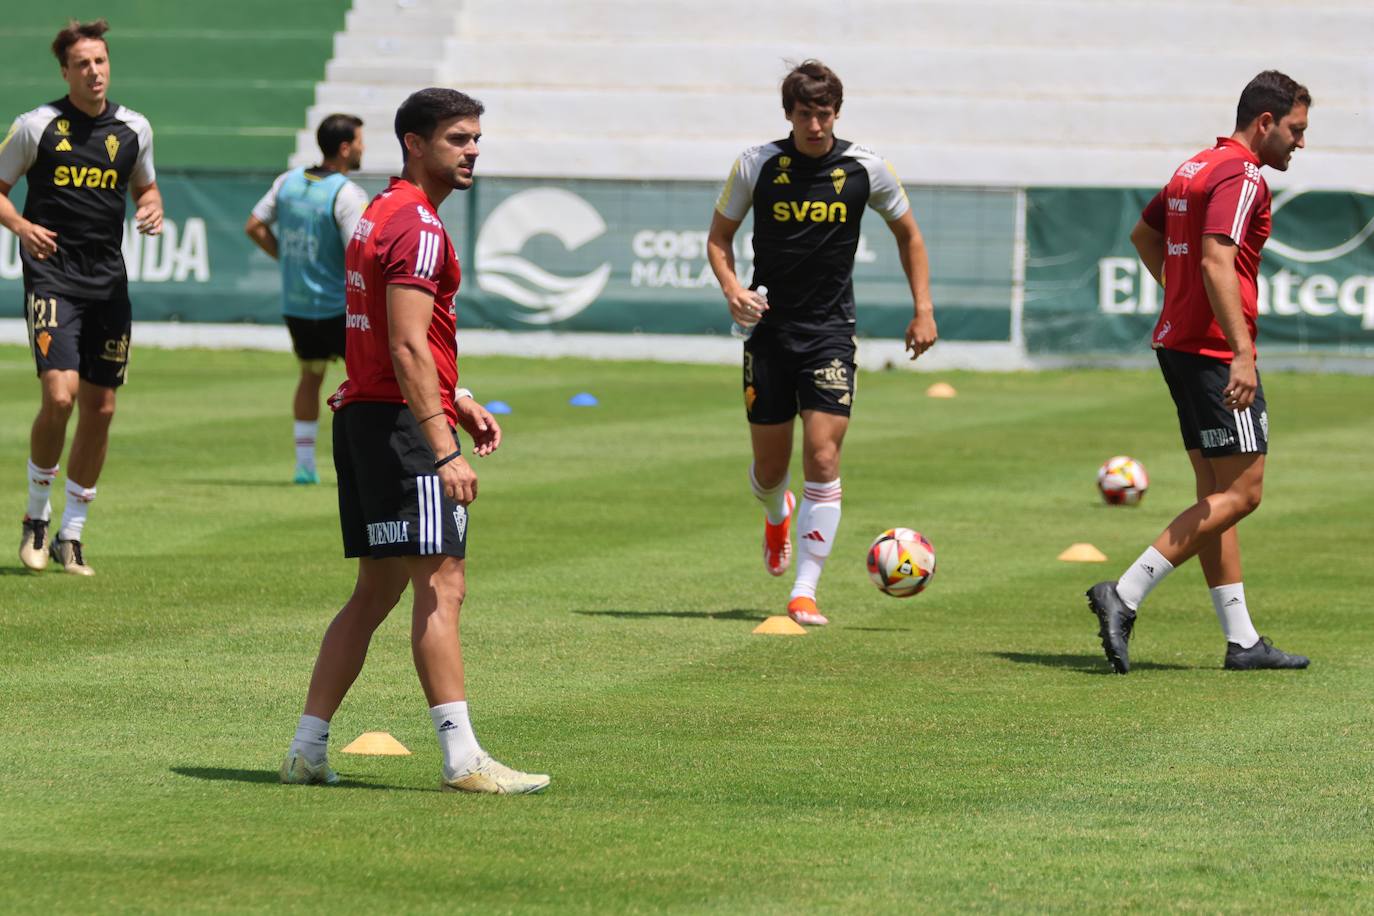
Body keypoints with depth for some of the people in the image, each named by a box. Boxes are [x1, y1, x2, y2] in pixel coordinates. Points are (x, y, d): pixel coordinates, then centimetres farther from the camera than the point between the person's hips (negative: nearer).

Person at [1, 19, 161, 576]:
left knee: (100, 409, 4)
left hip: (108, 283, 4)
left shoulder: (134, 129, 7)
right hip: (52, 276, -4)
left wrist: (152, 211, 0)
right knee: (59, 396, -19)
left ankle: (71, 535, 16)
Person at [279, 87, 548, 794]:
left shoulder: (379, 214, 19)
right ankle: (463, 759, -14)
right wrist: (443, 450, -24)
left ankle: (307, 750, 13)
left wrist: (457, 399, 23)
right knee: (440, 585, -11)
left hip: (361, 414, 10)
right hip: (400, 420, -10)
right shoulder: (417, 226, -13)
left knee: (376, 591, 13)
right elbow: (406, 348, -20)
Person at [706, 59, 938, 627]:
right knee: (770, 466, 8)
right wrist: (731, 287, -12)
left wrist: (923, 310, 6)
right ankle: (777, 517, 46)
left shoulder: (865, 169, -4)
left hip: (830, 332, -1)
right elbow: (719, 236, 7)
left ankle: (804, 592, -10)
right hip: (770, 330, 1)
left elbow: (907, 234, 12)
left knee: (822, 459, -13)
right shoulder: (757, 165, -4)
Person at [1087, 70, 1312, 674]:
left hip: (1178, 342, 10)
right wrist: (1241, 353, -31)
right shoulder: (1241, 177, -14)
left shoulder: (1196, 167, 16)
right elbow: (1216, 262, -26)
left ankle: (1242, 640, 11)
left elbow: (1144, 233, 31)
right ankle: (1124, 595, -15)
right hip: (1215, 349, -10)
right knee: (1240, 492, -8)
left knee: (1217, 492, 9)